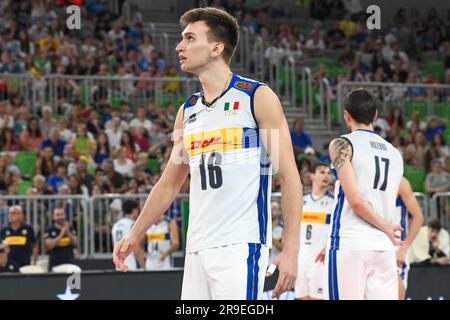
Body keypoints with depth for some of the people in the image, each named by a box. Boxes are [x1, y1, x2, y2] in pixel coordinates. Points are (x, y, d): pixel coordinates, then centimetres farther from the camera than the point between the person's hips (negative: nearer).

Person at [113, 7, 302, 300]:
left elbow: (290, 177, -7)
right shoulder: (187, 111, 17)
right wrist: (135, 236, 19)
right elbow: (169, 184, 25)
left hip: (240, 245, -7)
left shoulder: (258, 97, -3)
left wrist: (291, 249, -14)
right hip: (197, 249, 7)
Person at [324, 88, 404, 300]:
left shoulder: (342, 145, -1)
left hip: (350, 243, -5)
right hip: (384, 246, 5)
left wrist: (387, 228, 0)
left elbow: (355, 200, -11)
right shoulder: (395, 153, 18)